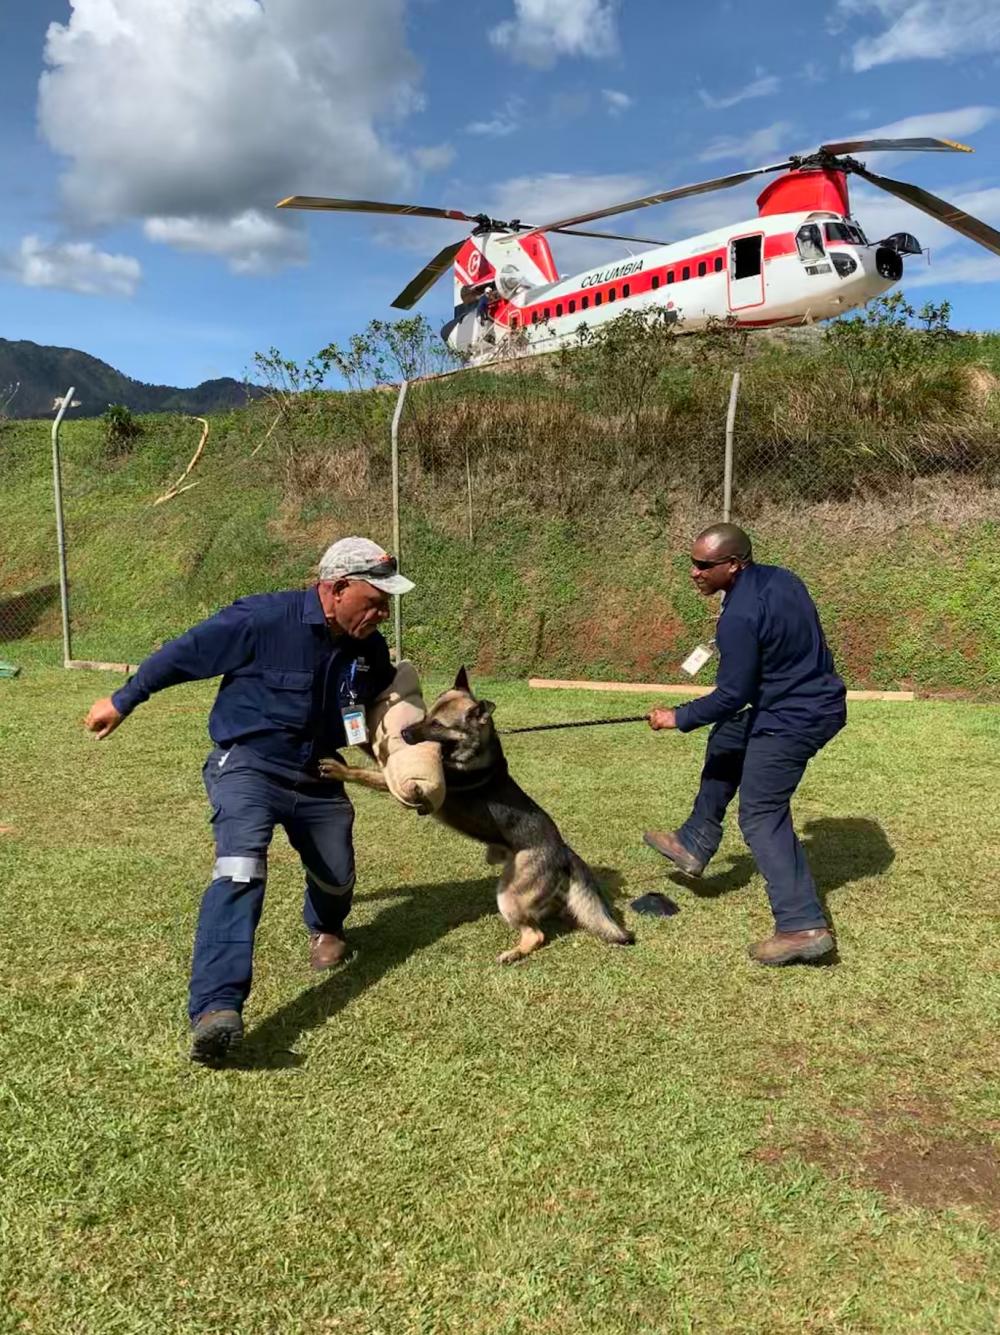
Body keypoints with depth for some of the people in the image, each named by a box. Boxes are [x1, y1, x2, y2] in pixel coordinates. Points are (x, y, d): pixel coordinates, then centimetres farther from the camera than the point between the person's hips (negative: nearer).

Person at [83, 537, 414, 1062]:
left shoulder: (369, 649, -5)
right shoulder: (263, 620, -23)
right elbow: (183, 653, -12)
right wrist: (122, 701, -2)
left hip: (318, 778, 6)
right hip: (247, 766, -5)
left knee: (335, 878, 16)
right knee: (240, 870, -28)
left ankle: (325, 930, 53)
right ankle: (215, 1009, -34)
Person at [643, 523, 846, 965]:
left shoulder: (739, 618, -25)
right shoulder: (780, 578, 3)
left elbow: (732, 695, -20)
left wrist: (679, 718, -8)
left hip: (791, 720, -10)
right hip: (819, 697, 10)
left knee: (762, 816, -4)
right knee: (725, 741, 25)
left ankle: (803, 926, -6)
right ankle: (694, 844, 33)